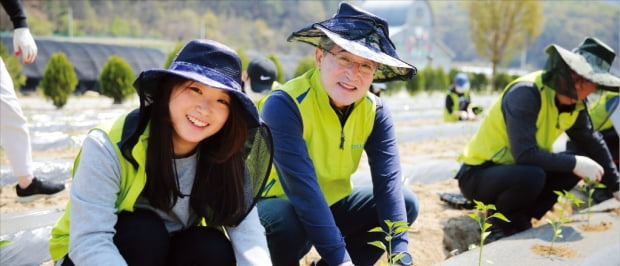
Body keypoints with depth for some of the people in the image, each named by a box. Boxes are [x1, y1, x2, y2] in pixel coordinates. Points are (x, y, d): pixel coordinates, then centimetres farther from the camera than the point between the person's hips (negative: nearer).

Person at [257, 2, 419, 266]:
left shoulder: (375, 111, -10)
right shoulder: (284, 105, -28)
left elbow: (388, 181, -18)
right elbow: (303, 187, -35)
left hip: (330, 206, 6)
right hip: (279, 206, -5)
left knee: (406, 203, -9)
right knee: (284, 222, -37)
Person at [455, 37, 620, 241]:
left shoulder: (575, 105, 1)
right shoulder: (526, 93, -24)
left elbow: (593, 144, 13)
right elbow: (525, 153, -31)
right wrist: (574, 163, -26)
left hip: (513, 168, 8)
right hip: (477, 174, -8)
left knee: (576, 163, -3)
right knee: (532, 176, -35)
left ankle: (519, 221, 1)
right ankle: (499, 224, -7)